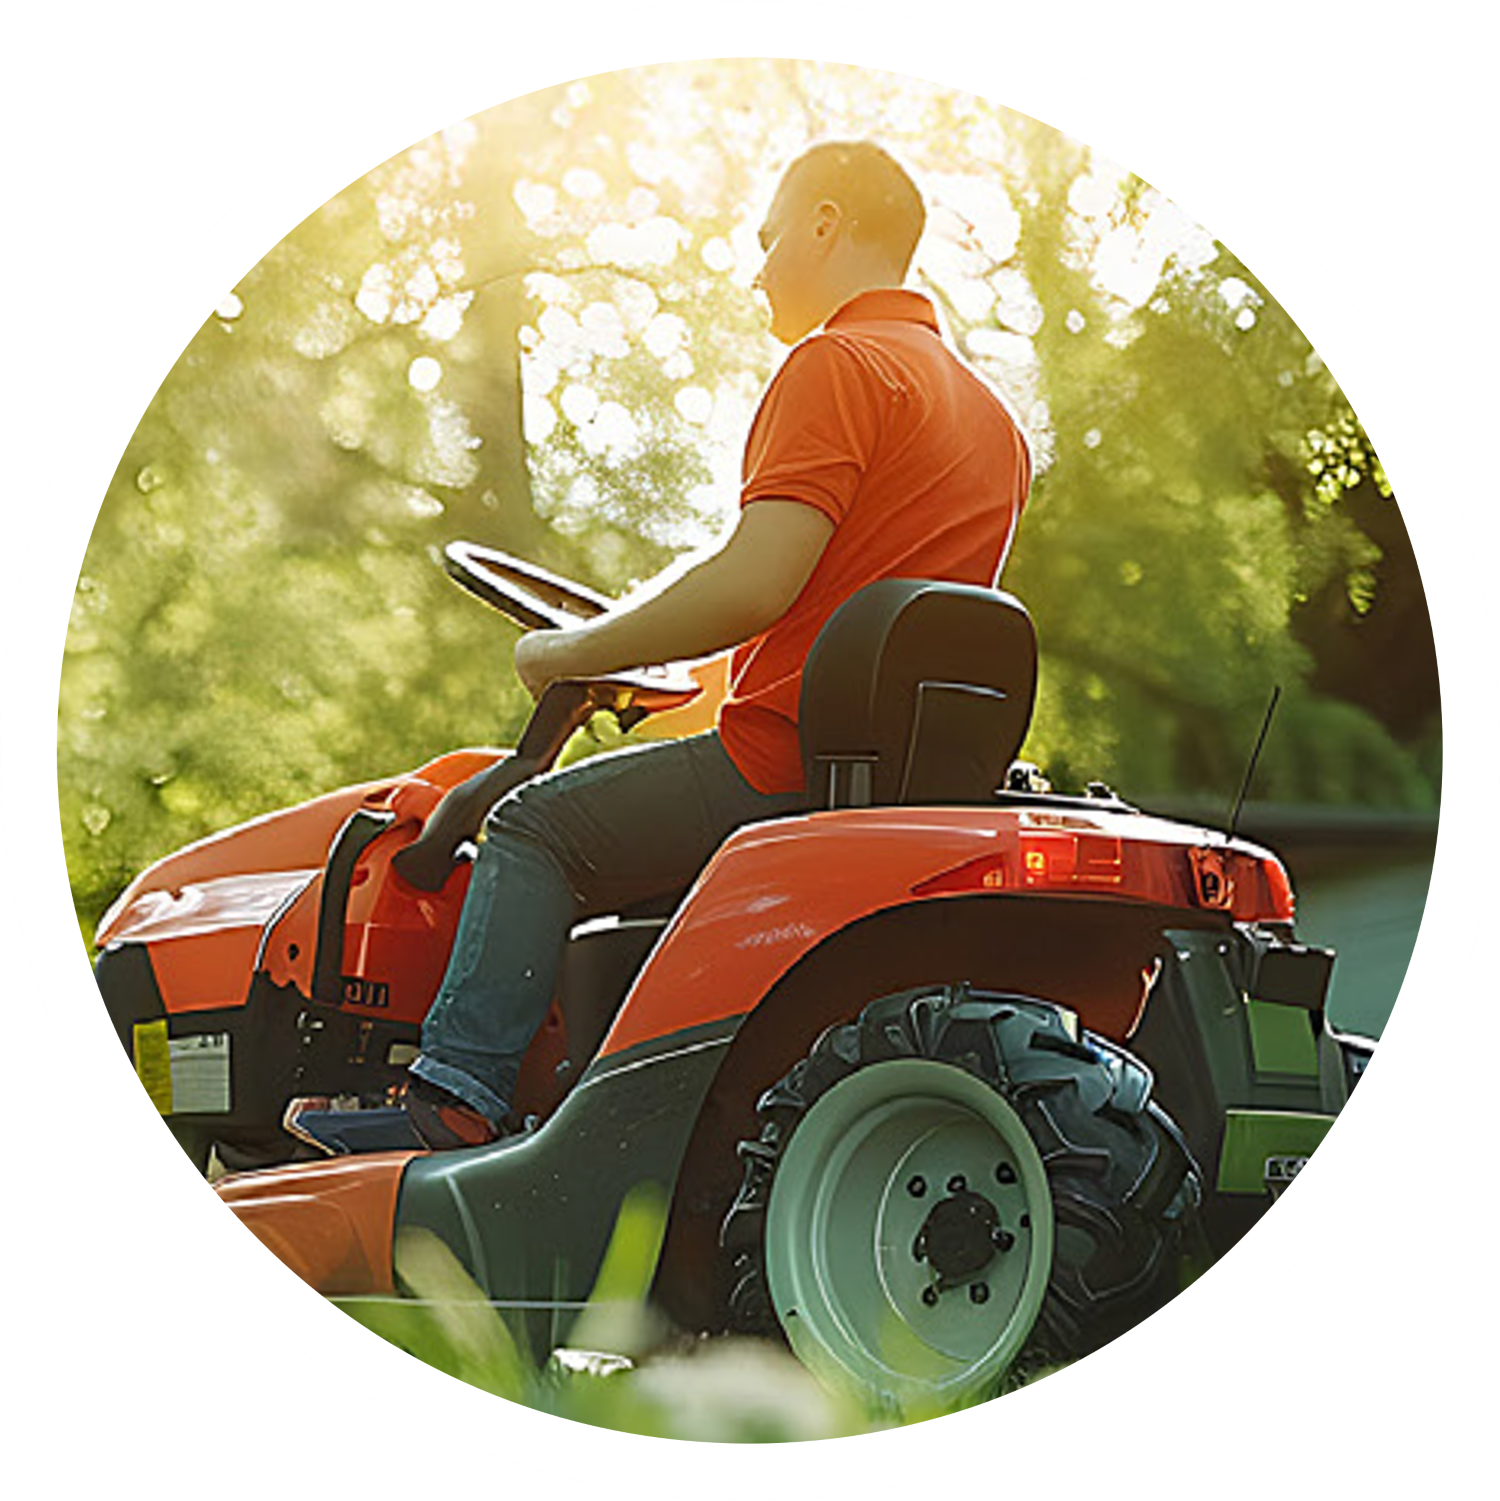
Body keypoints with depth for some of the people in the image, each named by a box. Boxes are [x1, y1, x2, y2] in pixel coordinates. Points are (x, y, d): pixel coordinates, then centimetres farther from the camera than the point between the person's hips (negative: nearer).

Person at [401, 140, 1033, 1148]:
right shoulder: (993, 414, 18)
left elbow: (753, 585, -21)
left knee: (532, 829, 0)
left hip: (789, 762, -10)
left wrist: (572, 655, -10)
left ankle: (456, 1098, -10)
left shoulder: (838, 366, -11)